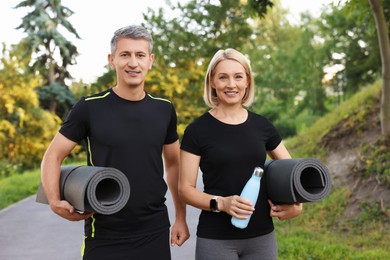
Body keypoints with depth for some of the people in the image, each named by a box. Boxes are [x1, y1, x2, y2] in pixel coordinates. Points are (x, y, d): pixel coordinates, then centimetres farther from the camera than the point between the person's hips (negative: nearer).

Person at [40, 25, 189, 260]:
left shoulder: (164, 110, 2)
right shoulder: (89, 108, -8)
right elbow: (53, 156, -3)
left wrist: (181, 217, 10)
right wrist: (55, 202, -19)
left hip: (155, 233, 3)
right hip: (104, 237, -2)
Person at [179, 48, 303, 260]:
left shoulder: (262, 125, 3)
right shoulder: (197, 130, -6)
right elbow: (185, 189, -5)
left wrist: (296, 204, -3)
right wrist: (220, 203, -21)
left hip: (262, 236, 3)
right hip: (215, 239, -3)